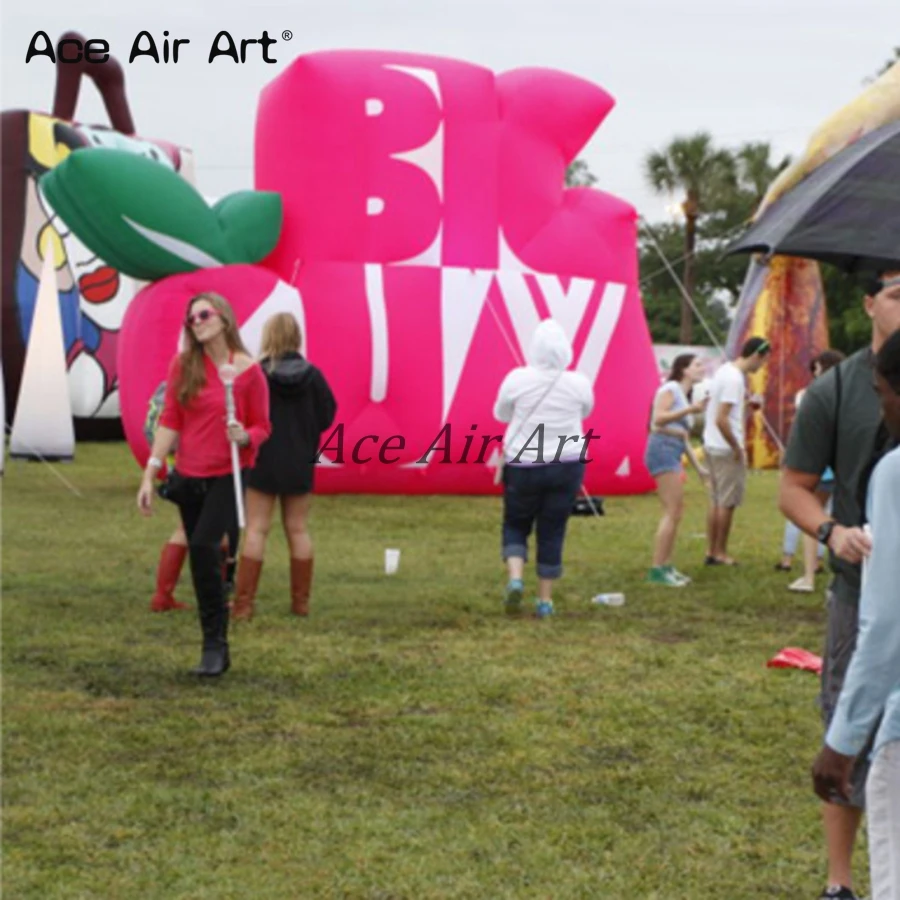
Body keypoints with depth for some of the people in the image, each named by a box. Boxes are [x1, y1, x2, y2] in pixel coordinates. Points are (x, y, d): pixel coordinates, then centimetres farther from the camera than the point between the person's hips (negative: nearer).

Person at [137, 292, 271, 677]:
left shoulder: (248, 370, -6)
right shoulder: (183, 365, 3)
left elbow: (262, 428, 1)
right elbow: (169, 421, 2)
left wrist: (245, 436, -22)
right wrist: (149, 474, -3)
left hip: (228, 476, -4)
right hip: (188, 478, 4)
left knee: (203, 546, -23)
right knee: (203, 558, 9)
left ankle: (214, 644, -14)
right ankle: (217, 647, 21)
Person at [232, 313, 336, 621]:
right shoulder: (312, 375, -6)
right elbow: (326, 417, 1)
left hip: (263, 462, -2)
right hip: (300, 464, 2)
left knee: (256, 529, 2)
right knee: (298, 529, 11)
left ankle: (244, 602, -1)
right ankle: (301, 601, 15)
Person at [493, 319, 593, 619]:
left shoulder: (517, 379, -11)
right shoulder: (579, 384, -7)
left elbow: (501, 414, 4)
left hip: (523, 465, -1)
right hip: (567, 465, 1)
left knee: (516, 525, 16)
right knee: (552, 532, 10)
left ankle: (515, 578, -7)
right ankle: (545, 600, 13)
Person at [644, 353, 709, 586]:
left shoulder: (685, 396, 24)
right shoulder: (671, 389, -3)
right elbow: (658, 418, -17)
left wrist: (698, 467, 21)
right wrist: (690, 409, -22)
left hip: (673, 455, 10)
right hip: (662, 449, -10)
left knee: (675, 513, 11)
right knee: (672, 512, -12)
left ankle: (666, 567, 17)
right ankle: (657, 570, -12)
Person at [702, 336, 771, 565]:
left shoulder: (725, 370, 9)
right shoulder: (734, 379, -20)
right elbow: (721, 419, -24)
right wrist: (737, 448, -16)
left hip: (712, 445, 10)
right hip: (726, 449, -10)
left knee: (716, 500, 14)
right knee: (727, 503, 0)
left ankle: (711, 551, 19)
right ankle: (720, 553, 7)